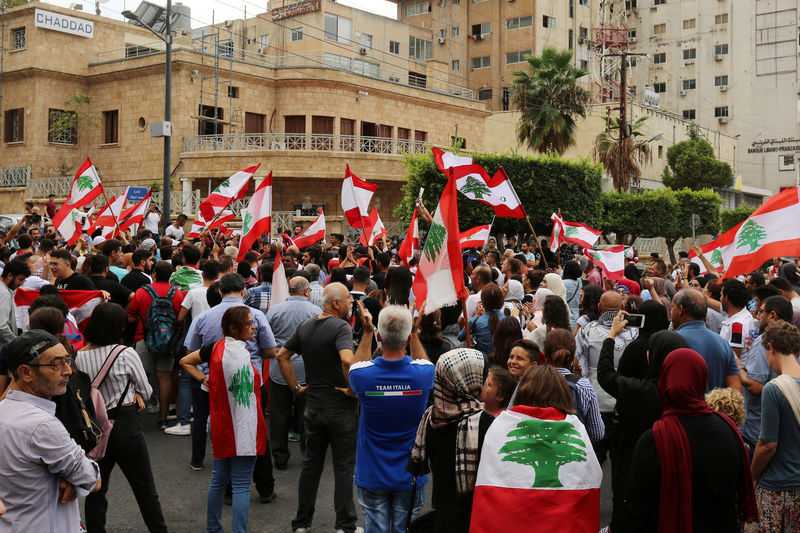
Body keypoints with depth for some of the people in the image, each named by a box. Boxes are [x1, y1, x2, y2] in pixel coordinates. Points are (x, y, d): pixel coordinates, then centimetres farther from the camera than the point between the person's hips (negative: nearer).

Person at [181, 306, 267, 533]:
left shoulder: (215, 348, 3)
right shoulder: (241, 354, -20)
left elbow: (185, 361, 17)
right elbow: (247, 396, -19)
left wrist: (204, 380, 9)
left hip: (221, 427, 8)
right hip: (243, 429, -8)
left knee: (218, 479, 20)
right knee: (241, 485, -1)